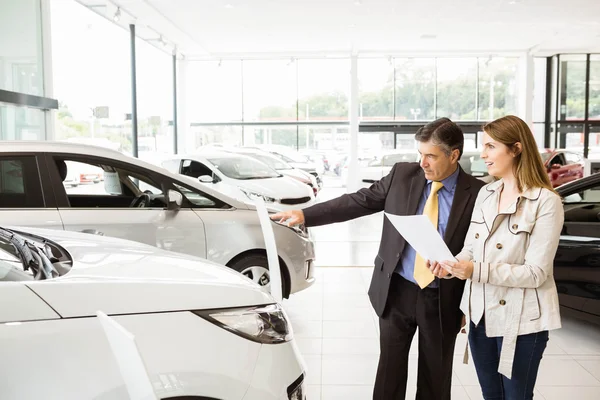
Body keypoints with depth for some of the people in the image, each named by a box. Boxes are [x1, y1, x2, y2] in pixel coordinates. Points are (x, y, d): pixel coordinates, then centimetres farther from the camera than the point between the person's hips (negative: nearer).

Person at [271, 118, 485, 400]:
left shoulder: (476, 193, -9)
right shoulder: (402, 175, -2)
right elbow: (357, 202, -1)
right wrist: (304, 215, -8)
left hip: (443, 300, -1)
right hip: (396, 292, 2)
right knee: (390, 370, 15)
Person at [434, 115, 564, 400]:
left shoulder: (546, 202, -14)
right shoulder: (485, 194, 5)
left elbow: (535, 273, -18)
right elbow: (470, 249, 5)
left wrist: (477, 271, -28)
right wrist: (452, 263, -17)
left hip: (521, 320, -5)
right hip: (480, 313, 6)